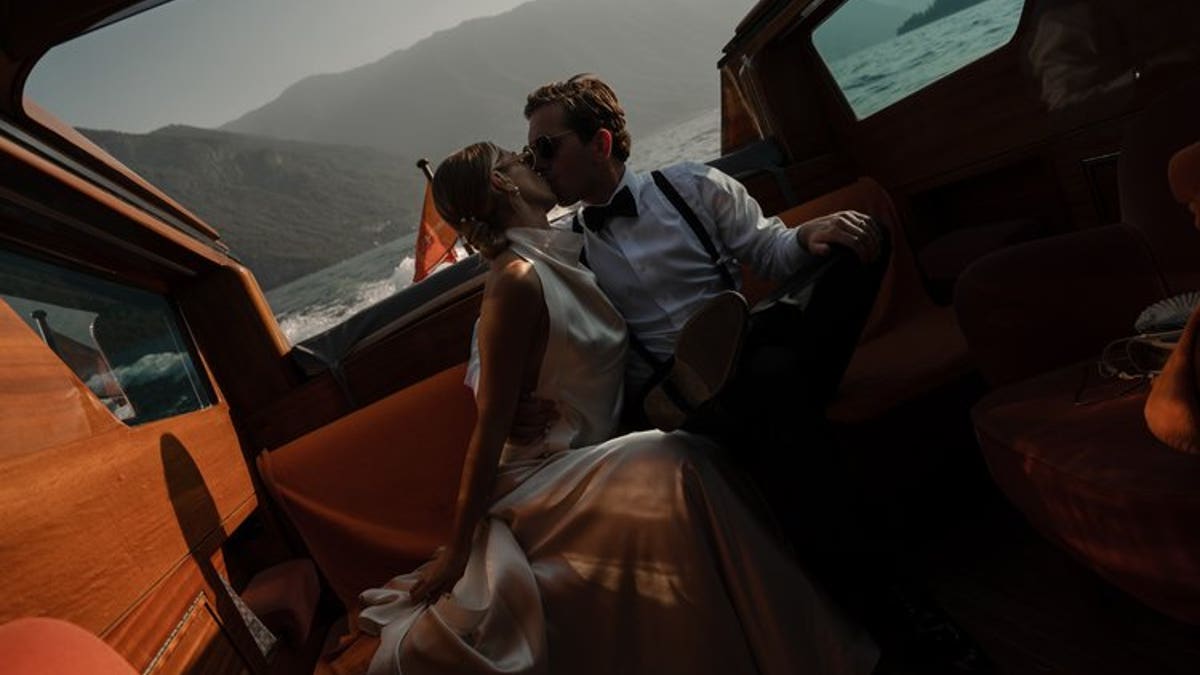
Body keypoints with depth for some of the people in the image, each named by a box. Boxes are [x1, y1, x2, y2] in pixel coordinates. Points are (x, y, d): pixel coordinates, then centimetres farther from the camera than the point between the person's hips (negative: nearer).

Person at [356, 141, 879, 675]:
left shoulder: (559, 256, 10)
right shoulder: (516, 280, -15)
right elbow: (491, 426, -15)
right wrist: (457, 550, -12)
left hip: (593, 459, 8)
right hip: (541, 477, -8)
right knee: (668, 470, -32)